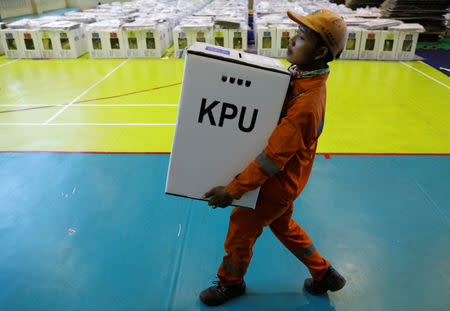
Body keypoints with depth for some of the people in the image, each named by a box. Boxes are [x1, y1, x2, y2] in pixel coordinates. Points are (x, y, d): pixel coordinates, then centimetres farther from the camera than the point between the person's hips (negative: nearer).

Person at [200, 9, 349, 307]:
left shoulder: (306, 104, -33)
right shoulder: (302, 77, -3)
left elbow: (273, 158, -30)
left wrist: (233, 191, -25)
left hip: (277, 184, -9)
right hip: (284, 179, 9)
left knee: (240, 229, 11)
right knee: (282, 225, 27)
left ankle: (230, 282, 40)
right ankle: (324, 273, 45)